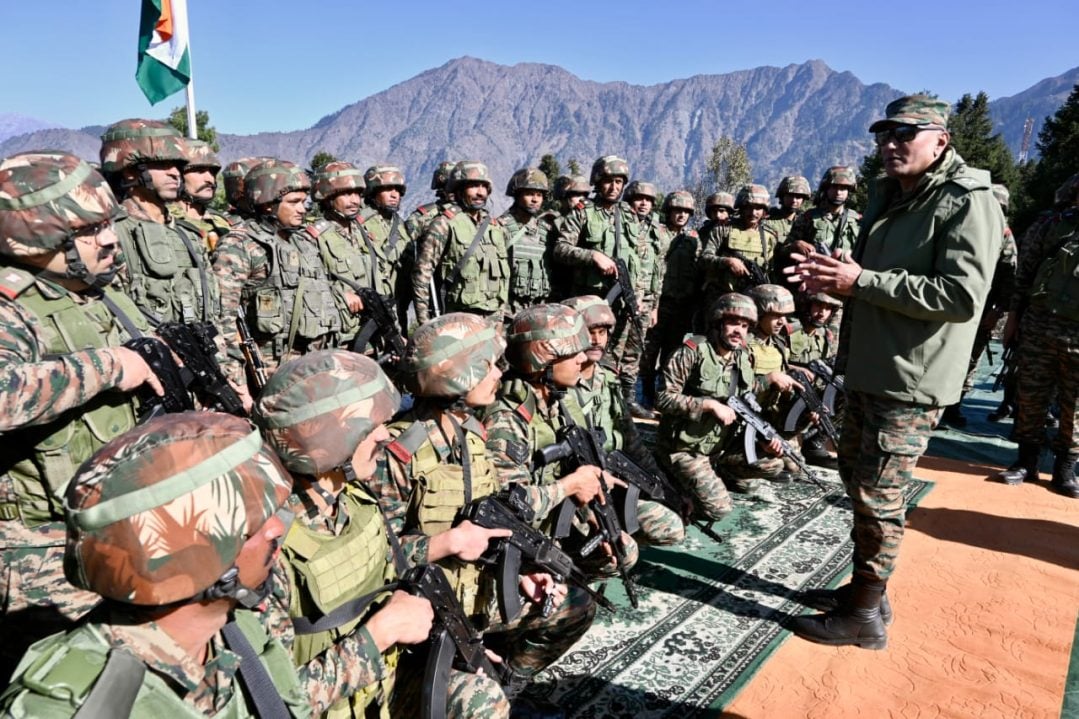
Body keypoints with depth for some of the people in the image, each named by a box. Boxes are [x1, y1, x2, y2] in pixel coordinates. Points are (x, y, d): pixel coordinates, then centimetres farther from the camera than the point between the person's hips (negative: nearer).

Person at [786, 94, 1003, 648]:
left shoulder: (969, 203, -13)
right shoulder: (887, 196, 15)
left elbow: (962, 296, -25)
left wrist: (861, 281, -25)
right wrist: (832, 275, 2)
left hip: (912, 380, -9)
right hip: (866, 368, 9)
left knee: (878, 496, -3)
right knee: (856, 477, 18)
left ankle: (863, 616, 12)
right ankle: (866, 584, 36)